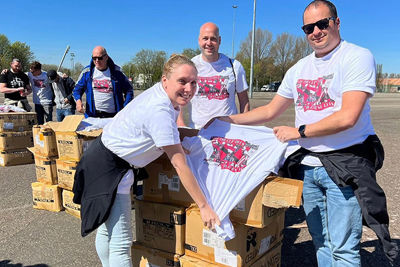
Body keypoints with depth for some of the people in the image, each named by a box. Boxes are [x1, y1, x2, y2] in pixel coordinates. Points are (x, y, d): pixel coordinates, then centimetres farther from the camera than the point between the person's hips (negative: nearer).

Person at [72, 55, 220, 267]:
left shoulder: (161, 91, -1)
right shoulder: (160, 112, -28)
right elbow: (179, 164, -27)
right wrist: (204, 207, -22)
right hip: (109, 168, -10)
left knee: (107, 230, 23)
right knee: (121, 242, -4)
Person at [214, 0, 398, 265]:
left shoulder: (358, 57, -6)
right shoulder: (299, 69, 12)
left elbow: (347, 117, -18)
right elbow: (270, 111, 16)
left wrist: (299, 131, -11)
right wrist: (229, 120, 10)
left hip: (345, 165, -5)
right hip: (307, 164, 6)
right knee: (321, 242, 14)